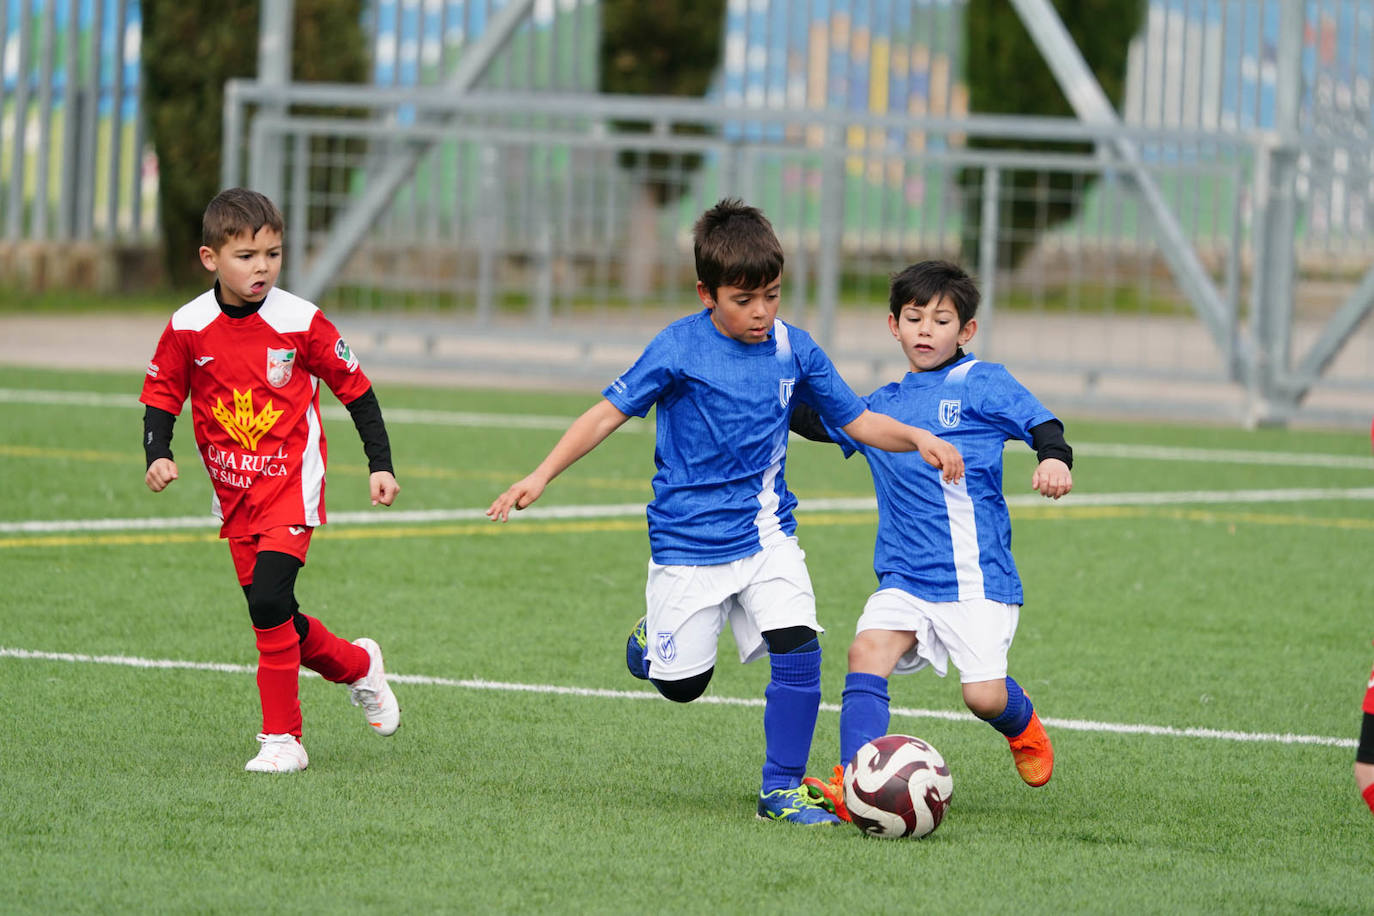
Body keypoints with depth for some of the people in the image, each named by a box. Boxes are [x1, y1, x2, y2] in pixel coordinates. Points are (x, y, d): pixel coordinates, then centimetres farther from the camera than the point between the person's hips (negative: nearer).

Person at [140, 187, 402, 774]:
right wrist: (158, 455, -12)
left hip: (292, 484, -4)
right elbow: (161, 395, 6)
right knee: (275, 619, 10)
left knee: (269, 601, -20)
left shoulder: (301, 323, -12)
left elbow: (354, 388, -1)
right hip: (234, 494, 4)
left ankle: (282, 738, -10)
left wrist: (381, 465, -2)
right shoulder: (187, 328, -6)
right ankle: (357, 666, 39)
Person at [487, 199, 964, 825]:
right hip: (689, 539, -3)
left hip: (766, 532, 3)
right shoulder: (679, 349, -11)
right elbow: (609, 413, -6)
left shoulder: (793, 350, -1)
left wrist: (917, 439, -10)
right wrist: (539, 478, -13)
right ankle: (652, 636, 39)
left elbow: (856, 421, 7)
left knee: (798, 649, -16)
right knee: (682, 685, 3)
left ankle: (782, 790, -2)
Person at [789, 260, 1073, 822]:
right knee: (867, 650, -22)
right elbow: (817, 421, 28)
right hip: (905, 578, 4)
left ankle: (1022, 725, 26)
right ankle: (853, 787, -30)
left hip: (976, 578, -4)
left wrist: (1054, 459, -25)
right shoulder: (881, 406, 17)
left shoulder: (981, 384, 2)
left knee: (984, 696, -12)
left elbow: (1043, 425, -4)